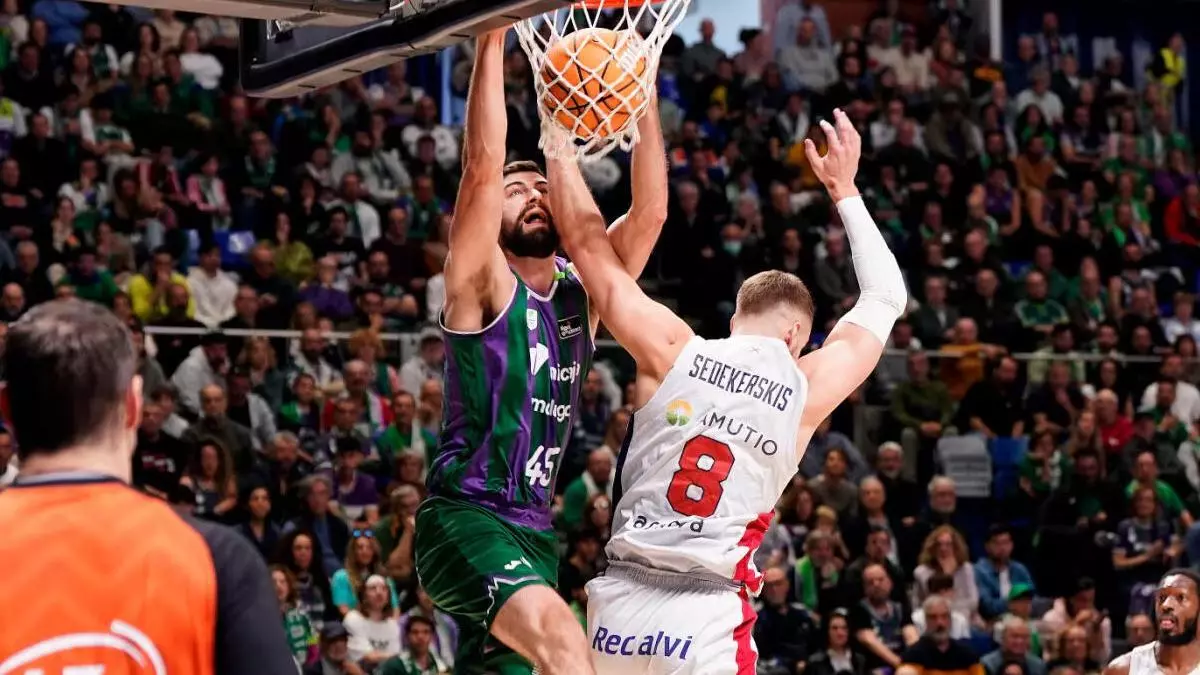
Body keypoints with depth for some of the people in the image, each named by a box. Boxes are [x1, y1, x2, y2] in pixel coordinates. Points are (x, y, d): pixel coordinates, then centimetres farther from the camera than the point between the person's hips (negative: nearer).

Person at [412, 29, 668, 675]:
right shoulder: (480, 284, -3)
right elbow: (482, 167, -18)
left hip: (534, 530, 7)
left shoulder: (581, 294, 12)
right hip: (465, 517, -7)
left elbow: (650, 211, 1)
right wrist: (493, 39, -19)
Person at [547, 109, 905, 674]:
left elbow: (588, 243, 8)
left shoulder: (673, 351, 2)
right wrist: (844, 190, 28)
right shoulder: (807, 390, 3)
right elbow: (885, 298, 20)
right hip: (707, 619, -3)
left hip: (620, 603, 3)